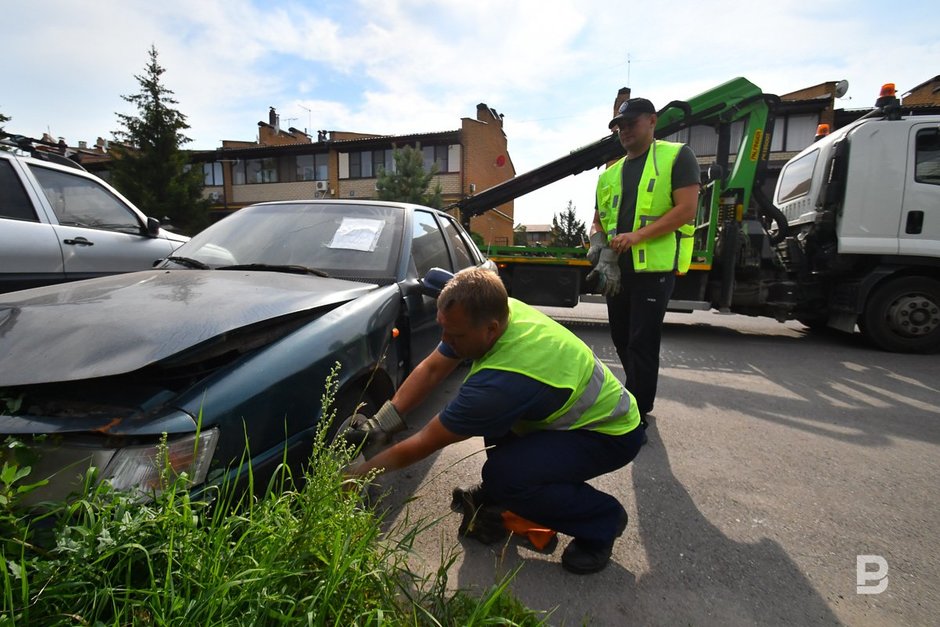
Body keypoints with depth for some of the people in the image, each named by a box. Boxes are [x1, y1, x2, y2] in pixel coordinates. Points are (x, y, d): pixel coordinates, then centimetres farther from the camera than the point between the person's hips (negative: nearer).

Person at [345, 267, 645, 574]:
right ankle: (497, 492, 16)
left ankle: (602, 519, -1)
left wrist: (358, 472, -11)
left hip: (611, 434, -8)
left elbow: (423, 444, -24)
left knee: (502, 477, -26)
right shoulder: (495, 310, -15)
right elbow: (431, 369, -3)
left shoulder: (501, 382, -37)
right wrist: (383, 420, -10)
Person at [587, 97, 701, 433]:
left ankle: (637, 416, 8)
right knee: (621, 339, 14)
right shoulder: (610, 174, 17)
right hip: (617, 270, 7)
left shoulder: (677, 157, 0)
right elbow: (598, 220, 16)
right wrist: (600, 246, -5)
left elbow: (686, 209, -12)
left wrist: (636, 235, -20)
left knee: (642, 343, -5)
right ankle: (638, 397, 35)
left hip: (655, 268, -6)